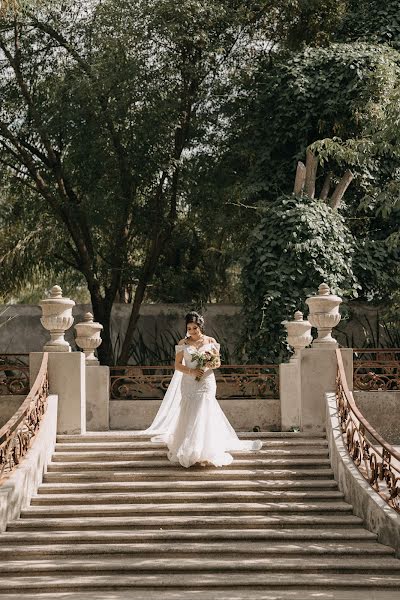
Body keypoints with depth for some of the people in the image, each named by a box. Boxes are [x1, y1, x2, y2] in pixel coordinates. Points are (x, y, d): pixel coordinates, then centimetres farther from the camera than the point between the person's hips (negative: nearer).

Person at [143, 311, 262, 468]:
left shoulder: (211, 342, 5)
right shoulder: (183, 343, 4)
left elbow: (218, 363, 7)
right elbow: (177, 365, 3)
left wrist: (210, 365, -15)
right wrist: (191, 371, -14)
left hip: (206, 384, -1)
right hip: (188, 384, 1)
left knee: (204, 416, -8)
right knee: (188, 417, 1)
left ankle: (205, 451, -5)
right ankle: (187, 451, 10)